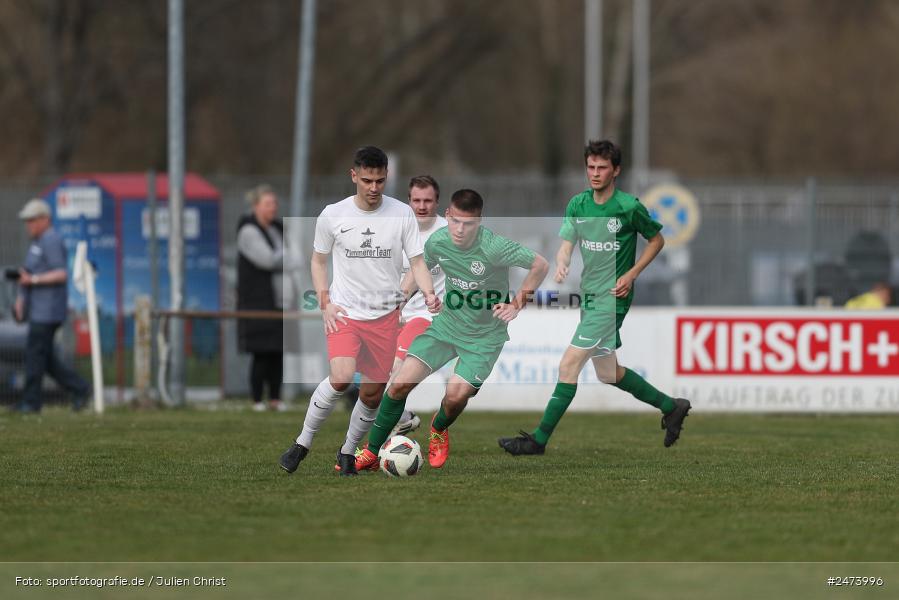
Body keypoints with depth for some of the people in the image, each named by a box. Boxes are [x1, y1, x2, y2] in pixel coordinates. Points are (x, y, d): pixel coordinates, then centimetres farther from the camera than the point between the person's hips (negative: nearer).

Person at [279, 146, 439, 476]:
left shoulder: (402, 214, -2)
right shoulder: (332, 215, -3)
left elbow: (417, 261, 1)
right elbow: (319, 260, 10)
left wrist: (429, 293, -19)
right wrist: (325, 303, -3)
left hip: (385, 316, 2)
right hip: (345, 313, -2)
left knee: (373, 393, 4)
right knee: (342, 378, -25)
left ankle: (348, 451, 28)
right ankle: (303, 442, -9)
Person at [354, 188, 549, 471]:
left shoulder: (493, 247, -26)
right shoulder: (437, 241, -10)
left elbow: (540, 265, -17)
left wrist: (516, 305, -18)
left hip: (485, 336, -4)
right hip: (447, 325, 4)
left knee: (455, 396, -19)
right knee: (400, 383, -10)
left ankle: (439, 430, 20)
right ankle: (371, 453, 6)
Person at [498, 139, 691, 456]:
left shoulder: (629, 207, -11)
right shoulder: (578, 204, 5)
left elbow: (657, 239, 2)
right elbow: (566, 244, 2)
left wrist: (631, 274, -9)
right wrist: (561, 266, -21)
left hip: (611, 299, -8)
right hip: (589, 296, 8)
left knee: (569, 366, -12)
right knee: (607, 372, 16)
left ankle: (539, 439, -8)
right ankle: (671, 407, 33)